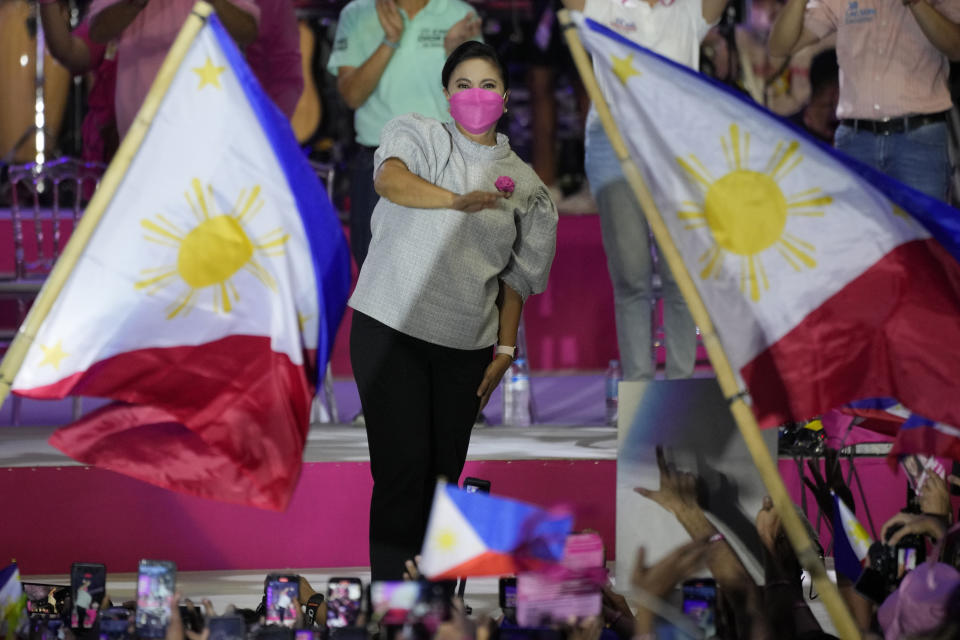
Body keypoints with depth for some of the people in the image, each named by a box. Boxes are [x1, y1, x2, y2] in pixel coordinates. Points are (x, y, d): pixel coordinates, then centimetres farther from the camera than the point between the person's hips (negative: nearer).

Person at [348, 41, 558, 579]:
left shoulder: (522, 181, 10)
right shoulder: (418, 135, 0)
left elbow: (515, 275, 15)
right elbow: (390, 179, -24)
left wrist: (505, 350, 6)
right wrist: (458, 200, -40)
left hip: (465, 345, 4)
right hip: (391, 328, -4)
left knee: (445, 473, 6)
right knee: (403, 466, -11)